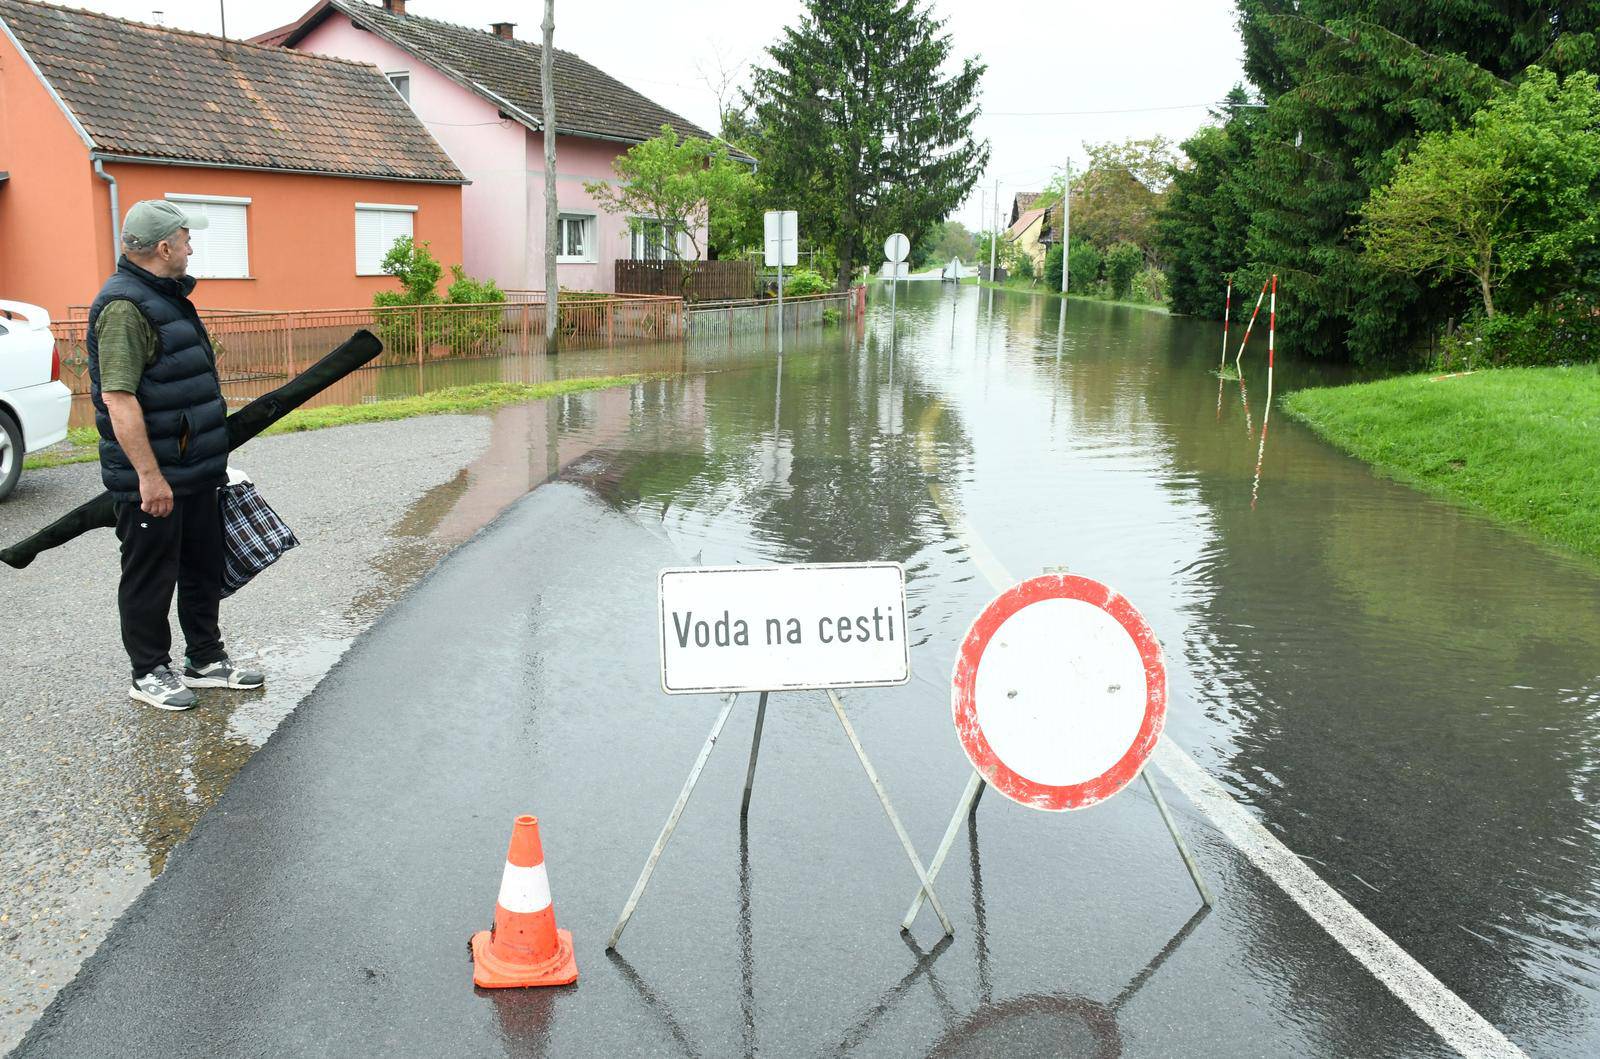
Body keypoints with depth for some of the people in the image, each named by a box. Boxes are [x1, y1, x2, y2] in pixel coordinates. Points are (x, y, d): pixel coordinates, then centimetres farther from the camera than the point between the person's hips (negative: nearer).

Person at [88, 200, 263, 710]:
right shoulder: (124, 306, -19)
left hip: (193, 470, 10)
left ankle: (206, 660, 29)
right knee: (150, 577, 4)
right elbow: (119, 399, -25)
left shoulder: (167, 297, 15)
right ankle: (149, 674, 17)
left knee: (203, 568, 17)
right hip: (152, 477, -10)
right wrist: (149, 475, -27)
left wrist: (211, 453, 24)